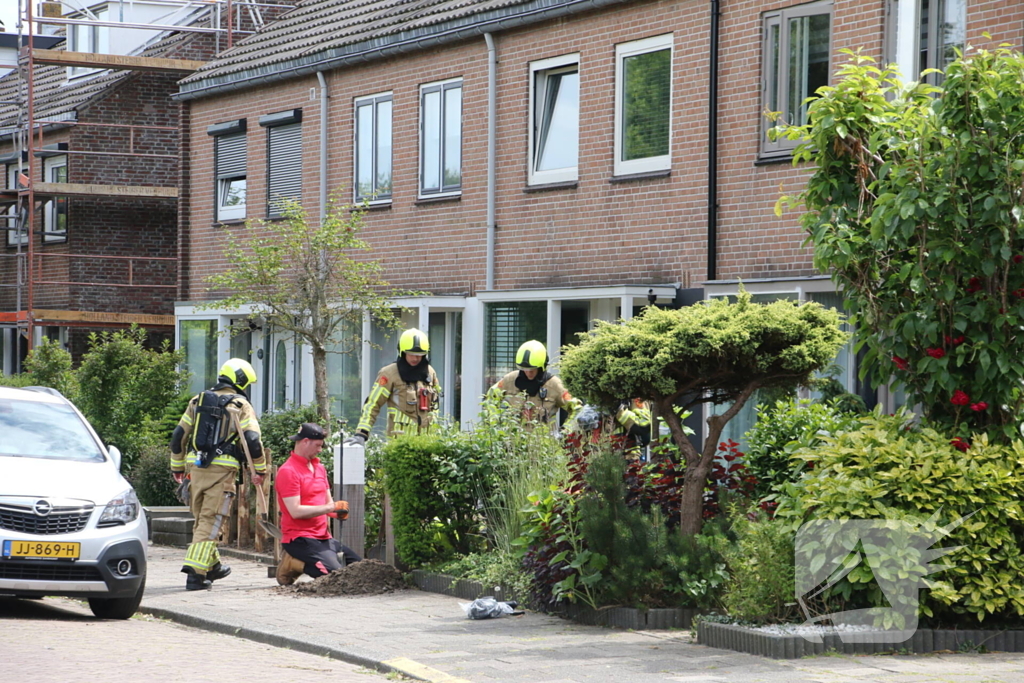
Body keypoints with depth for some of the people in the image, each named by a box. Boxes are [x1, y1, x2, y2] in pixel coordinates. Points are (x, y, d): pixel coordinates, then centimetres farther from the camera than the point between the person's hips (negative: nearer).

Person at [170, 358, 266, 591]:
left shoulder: (198, 401, 14)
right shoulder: (241, 406, -1)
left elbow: (179, 435, 15)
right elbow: (253, 440, -10)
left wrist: (177, 466, 23)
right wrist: (260, 470, 2)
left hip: (196, 467, 5)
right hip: (222, 469, -5)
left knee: (202, 517, 19)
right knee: (211, 521, -3)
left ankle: (212, 565, 31)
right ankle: (196, 572, -12)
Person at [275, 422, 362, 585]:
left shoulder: (319, 467, 17)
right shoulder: (288, 471, -11)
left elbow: (328, 502, 19)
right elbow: (295, 511, -19)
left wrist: (337, 510, -5)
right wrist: (330, 507, -18)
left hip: (323, 537, 9)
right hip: (299, 539, -9)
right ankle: (293, 564, -3)